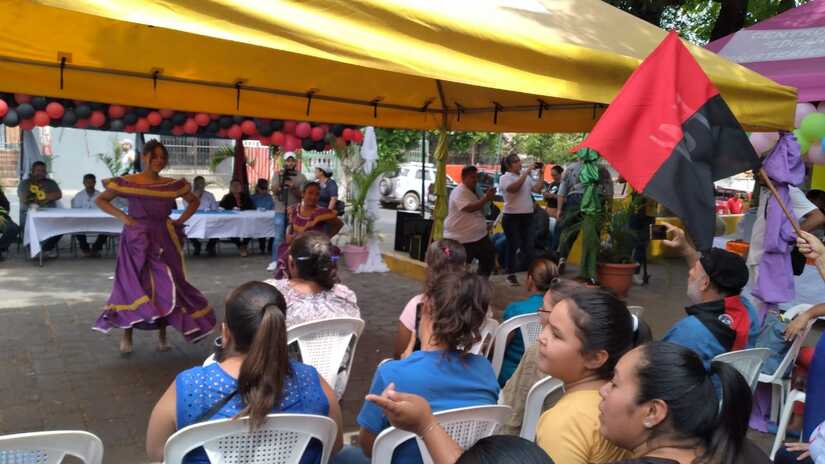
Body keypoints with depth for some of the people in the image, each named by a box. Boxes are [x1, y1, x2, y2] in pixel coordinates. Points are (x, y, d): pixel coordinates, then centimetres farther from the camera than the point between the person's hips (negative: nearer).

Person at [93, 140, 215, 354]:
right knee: (133, 284, -2)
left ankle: (162, 336, 16)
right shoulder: (127, 182, -3)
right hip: (136, 240, -3)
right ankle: (126, 336, 11)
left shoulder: (172, 185, 4)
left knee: (165, 285, 4)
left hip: (163, 239, 3)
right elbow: (100, 200, 4)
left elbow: (194, 201, 18)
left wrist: (180, 220, 5)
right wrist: (122, 216, -8)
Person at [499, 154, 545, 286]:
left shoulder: (527, 177, 12)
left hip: (528, 216, 5)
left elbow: (537, 189, 5)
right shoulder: (505, 178, -6)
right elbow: (513, 188, -26)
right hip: (512, 217, -5)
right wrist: (526, 172, -23)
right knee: (513, 246, 2)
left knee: (529, 245, 8)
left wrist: (541, 174, -2)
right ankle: (511, 275, 11)